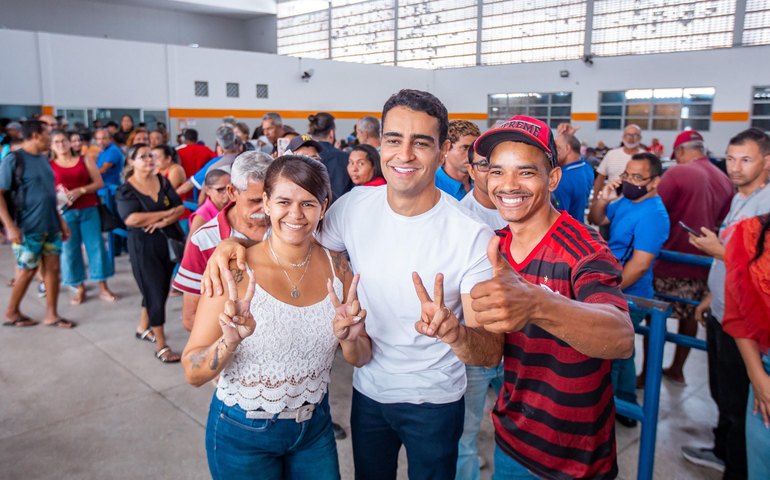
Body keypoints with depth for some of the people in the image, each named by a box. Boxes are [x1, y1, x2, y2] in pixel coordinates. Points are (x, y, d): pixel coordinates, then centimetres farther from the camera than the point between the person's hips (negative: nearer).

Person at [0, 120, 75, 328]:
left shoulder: (44, 160, 11)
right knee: (27, 271, 4)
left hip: (50, 227, 6)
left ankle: (51, 315, 15)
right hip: (27, 229, -6)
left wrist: (61, 220, 16)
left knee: (53, 268, 6)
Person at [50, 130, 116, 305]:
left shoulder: (84, 160, 8)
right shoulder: (49, 166, 5)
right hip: (65, 212, 0)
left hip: (89, 210, 0)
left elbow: (99, 183, 3)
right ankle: (79, 288, 13)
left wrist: (80, 190, -11)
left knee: (96, 246, -1)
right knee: (69, 250, 2)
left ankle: (103, 287, 6)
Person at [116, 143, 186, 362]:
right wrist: (166, 212, -16)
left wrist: (163, 221, -21)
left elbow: (180, 208, -2)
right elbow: (131, 219, -23)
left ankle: (143, 328, 39)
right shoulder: (126, 190, -8)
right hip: (143, 245, -5)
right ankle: (161, 346, 6)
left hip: (170, 240, 5)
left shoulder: (162, 181, 5)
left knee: (161, 288, 16)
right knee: (155, 292, -3)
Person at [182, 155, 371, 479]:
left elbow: (361, 358, -2)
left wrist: (349, 337, -23)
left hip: (315, 427, 4)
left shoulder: (336, 266, -8)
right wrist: (230, 341, -36)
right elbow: (193, 373, -16)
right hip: (242, 434, -3)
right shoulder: (233, 269, -18)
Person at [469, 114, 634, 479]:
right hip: (509, 438, 5)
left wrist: (535, 305, -57)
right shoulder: (495, 247, -3)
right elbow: (490, 346, 4)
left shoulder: (583, 250, -21)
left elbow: (622, 339, -39)